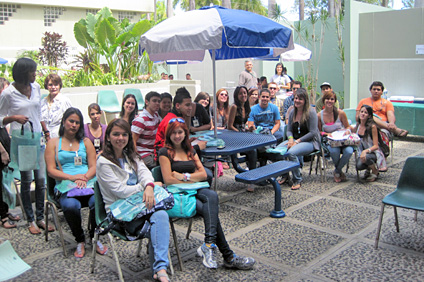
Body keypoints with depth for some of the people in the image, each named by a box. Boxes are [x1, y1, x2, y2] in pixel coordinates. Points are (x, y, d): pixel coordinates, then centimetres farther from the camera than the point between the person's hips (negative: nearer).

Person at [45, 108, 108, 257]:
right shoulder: (53, 143, 14)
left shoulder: (86, 142, 19)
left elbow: (94, 167, 10)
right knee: (70, 205, -36)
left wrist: (84, 177, -12)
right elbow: (51, 170, 4)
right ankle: (80, 241, -8)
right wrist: (71, 177, -12)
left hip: (88, 184, 1)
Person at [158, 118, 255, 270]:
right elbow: (168, 180, -9)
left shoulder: (190, 151, 19)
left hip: (195, 191, 5)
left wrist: (184, 176, -6)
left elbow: (203, 174, 10)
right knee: (210, 208, -31)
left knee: (212, 196, -33)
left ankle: (209, 245, -41)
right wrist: (192, 180, -7)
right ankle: (228, 256, -37)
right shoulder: (165, 152, 2)